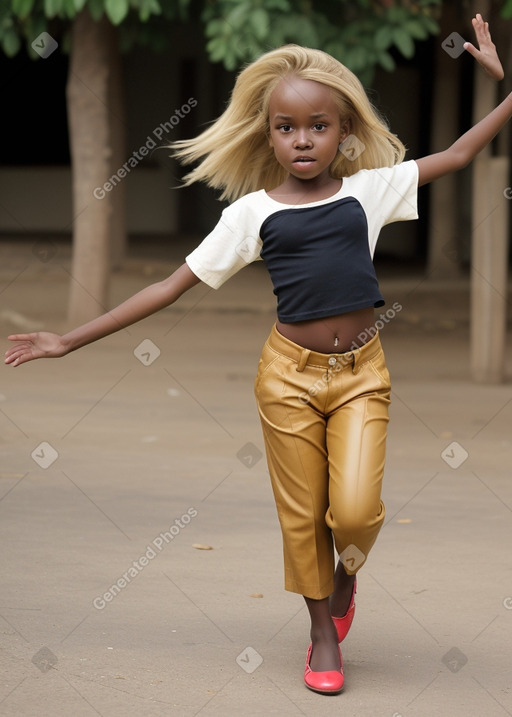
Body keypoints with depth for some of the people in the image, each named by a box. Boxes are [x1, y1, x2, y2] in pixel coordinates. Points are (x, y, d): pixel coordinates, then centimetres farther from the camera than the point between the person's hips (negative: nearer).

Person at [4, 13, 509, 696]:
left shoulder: (368, 190, 1)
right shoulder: (253, 212, -2)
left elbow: (456, 155, 6)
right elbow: (171, 286, 0)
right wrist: (71, 340, -3)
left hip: (361, 372, 0)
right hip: (291, 375, 0)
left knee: (355, 509, -12)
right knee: (302, 513, 6)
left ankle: (346, 573, 22)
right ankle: (324, 628, 28)